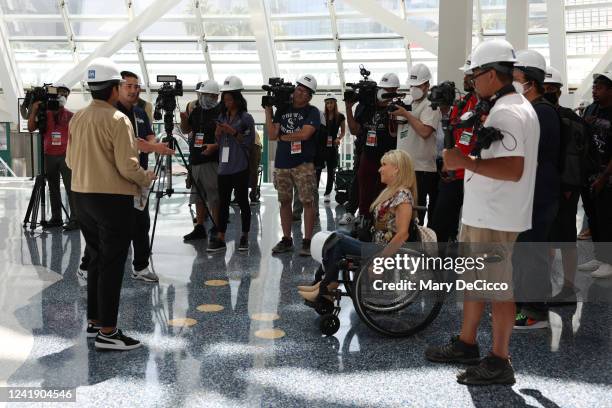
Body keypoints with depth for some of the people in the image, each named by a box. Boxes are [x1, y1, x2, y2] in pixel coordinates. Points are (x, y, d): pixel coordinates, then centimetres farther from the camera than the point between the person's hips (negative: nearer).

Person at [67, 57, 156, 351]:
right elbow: (128, 166, -18)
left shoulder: (77, 119, 7)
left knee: (96, 259, 17)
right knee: (112, 264, -2)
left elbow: (70, 161, 13)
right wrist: (147, 178, 0)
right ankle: (107, 332, 2)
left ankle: (94, 320, 25)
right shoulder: (117, 120, -14)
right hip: (112, 198, -7)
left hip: (82, 197, 7)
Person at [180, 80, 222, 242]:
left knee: (214, 197, -3)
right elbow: (185, 130, 19)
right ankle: (199, 228, 24)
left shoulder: (221, 111, -9)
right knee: (198, 196, 14)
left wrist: (215, 146, -23)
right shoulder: (194, 108, 10)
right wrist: (184, 118, 0)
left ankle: (216, 230, 6)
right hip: (195, 159, 7)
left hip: (212, 160, -7)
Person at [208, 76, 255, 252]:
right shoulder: (222, 117, 14)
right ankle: (220, 239, 8)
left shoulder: (246, 118, -3)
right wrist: (218, 133, -2)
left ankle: (245, 237, 14)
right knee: (223, 202, 5)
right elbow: (218, 142, 18)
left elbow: (249, 142, -7)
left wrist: (234, 132, -16)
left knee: (242, 201, 3)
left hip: (240, 168, -5)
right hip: (224, 166, 5)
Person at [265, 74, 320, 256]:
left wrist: (283, 136, -3)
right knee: (284, 201, 9)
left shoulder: (312, 112, -1)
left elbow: (304, 134, -16)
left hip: (303, 163, -4)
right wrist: (268, 111, -1)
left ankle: (307, 241, 0)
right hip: (281, 163, 5)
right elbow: (272, 135, 3)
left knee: (307, 201, -6)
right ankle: (286, 239, 19)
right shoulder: (282, 110, 11)